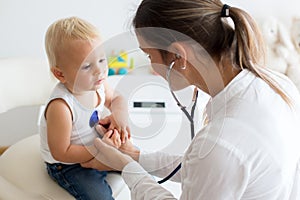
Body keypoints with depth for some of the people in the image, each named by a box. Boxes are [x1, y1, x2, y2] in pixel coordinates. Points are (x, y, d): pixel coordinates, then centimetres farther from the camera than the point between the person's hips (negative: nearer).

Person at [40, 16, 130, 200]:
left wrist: (120, 113, -14)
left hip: (96, 146, 7)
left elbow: (115, 99, 9)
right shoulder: (60, 107, -36)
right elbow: (62, 153, -29)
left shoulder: (98, 83, -14)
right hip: (68, 165, -7)